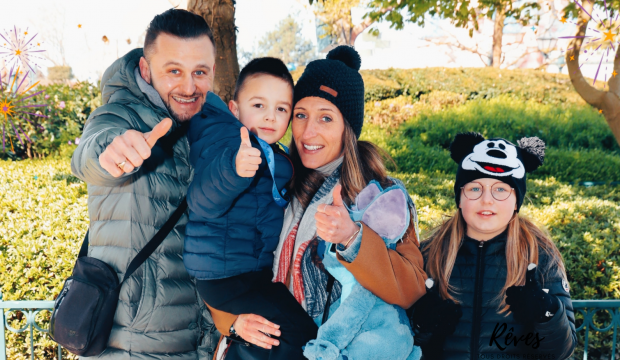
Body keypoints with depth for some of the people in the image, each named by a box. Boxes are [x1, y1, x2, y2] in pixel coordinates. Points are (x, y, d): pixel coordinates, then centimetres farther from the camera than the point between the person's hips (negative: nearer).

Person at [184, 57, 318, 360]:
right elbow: (202, 202, -33)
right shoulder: (227, 144, -16)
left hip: (256, 266, 10)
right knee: (302, 329, -16)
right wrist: (232, 169, -49)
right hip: (224, 276, -10)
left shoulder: (274, 158, 13)